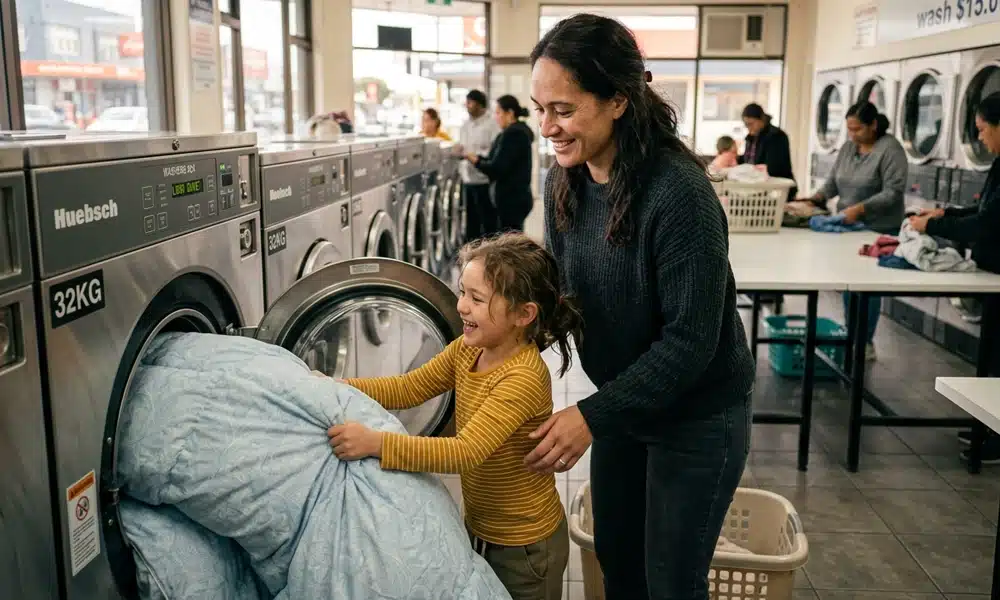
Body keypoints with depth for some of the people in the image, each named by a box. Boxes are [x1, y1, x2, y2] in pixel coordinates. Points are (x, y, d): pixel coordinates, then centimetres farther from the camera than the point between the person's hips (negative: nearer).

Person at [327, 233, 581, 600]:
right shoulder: (468, 350, -5)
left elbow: (464, 453, -39)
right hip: (479, 529, 7)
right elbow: (408, 389, -1)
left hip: (525, 546, -7)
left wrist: (375, 443, -45)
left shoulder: (523, 379, -31)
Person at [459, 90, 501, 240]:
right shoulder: (465, 126, 14)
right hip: (468, 179, 7)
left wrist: (474, 155, -21)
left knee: (488, 222, 0)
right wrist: (461, 170, 7)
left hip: (484, 181, -7)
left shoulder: (492, 125, -10)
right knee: (471, 221, 14)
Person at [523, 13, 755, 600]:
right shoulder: (565, 182, -7)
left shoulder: (679, 193, -29)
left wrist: (593, 416, -28)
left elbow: (690, 341, -27)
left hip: (697, 416, -6)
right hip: (622, 400, 7)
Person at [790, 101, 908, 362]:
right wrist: (817, 197, -8)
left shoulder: (890, 150, -13)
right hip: (848, 227, 7)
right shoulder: (848, 147, 9)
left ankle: (866, 342, 8)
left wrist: (860, 208, -27)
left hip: (878, 230, -7)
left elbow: (892, 193, -19)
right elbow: (833, 181, 10)